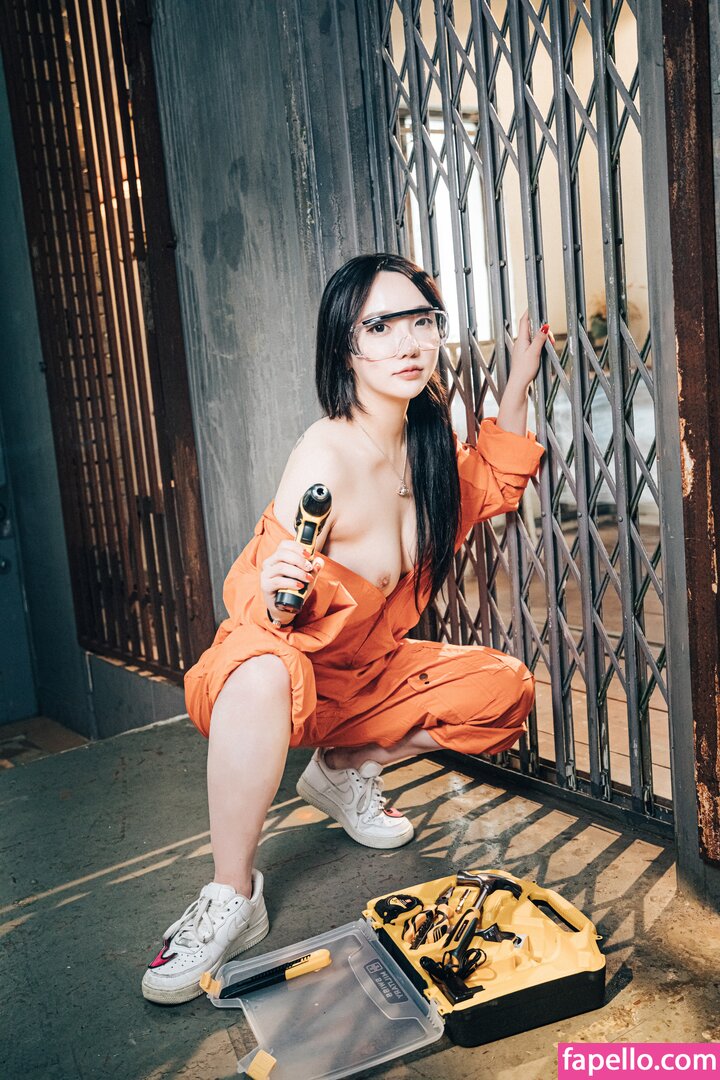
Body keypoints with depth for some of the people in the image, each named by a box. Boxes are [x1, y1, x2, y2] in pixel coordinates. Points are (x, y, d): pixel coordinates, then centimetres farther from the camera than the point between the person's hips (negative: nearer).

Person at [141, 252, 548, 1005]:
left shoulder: (427, 442, -5)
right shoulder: (328, 454, -27)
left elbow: (494, 485, 16)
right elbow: (257, 596, -27)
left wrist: (518, 382, 8)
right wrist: (273, 592, -51)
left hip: (370, 675, 7)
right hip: (286, 669, -7)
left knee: (505, 689, -5)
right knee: (263, 671, -41)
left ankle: (345, 767, 8)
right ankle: (232, 898, -24)